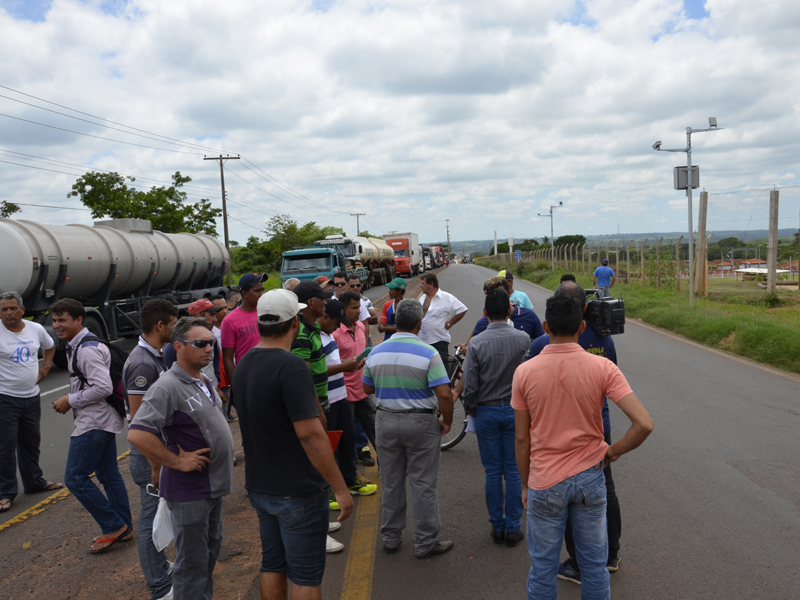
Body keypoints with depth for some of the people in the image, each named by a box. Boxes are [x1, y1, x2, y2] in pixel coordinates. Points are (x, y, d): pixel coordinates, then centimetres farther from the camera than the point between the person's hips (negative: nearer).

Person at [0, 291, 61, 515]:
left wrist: (45, 367, 9)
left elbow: (49, 347, 23)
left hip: (32, 397, 5)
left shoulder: (36, 329, 2)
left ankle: (35, 482, 33)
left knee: (31, 443, 18)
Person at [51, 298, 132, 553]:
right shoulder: (78, 346, 14)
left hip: (94, 422, -10)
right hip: (102, 420, 10)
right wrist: (71, 400, 10)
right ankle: (124, 528, 23)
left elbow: (103, 387, -26)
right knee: (109, 476, 14)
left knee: (75, 478, -5)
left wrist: (70, 401, -16)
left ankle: (114, 526, 3)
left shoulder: (86, 350, -19)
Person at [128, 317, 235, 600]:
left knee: (210, 552, 23)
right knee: (193, 562, 4)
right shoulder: (167, 387, -21)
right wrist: (177, 462, -23)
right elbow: (137, 434, -30)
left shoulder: (204, 381, 8)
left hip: (213, 485, 9)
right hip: (189, 489, -9)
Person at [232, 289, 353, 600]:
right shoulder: (291, 366, -22)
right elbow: (310, 435, -26)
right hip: (297, 490, -8)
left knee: (272, 565, 18)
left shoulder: (244, 365, 5)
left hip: (259, 486, 8)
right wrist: (341, 489, -21)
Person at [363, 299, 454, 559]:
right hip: (421, 423, -4)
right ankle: (425, 543, 16)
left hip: (386, 421, 4)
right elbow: (444, 394, -20)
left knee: (390, 483, 16)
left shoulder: (376, 353, -1)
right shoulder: (428, 353, -16)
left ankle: (391, 538, 28)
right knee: (423, 485, 7)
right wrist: (447, 422, -5)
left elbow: (367, 388, 11)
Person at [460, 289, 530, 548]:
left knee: (493, 472, 10)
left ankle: (497, 527, 19)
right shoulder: (523, 339, -10)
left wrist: (471, 410, 5)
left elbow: (470, 385, -9)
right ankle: (513, 528, 15)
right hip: (516, 410, 0)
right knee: (514, 471, 9)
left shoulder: (476, 343, -11)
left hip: (486, 412, 0)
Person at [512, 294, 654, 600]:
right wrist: (613, 451, -1)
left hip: (544, 483, 0)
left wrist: (525, 485, 9)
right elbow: (644, 424, -19)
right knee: (594, 562, 19)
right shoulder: (602, 368, -12)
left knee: (543, 566, 14)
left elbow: (521, 439, -4)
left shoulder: (525, 371, -11)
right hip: (589, 479, 1)